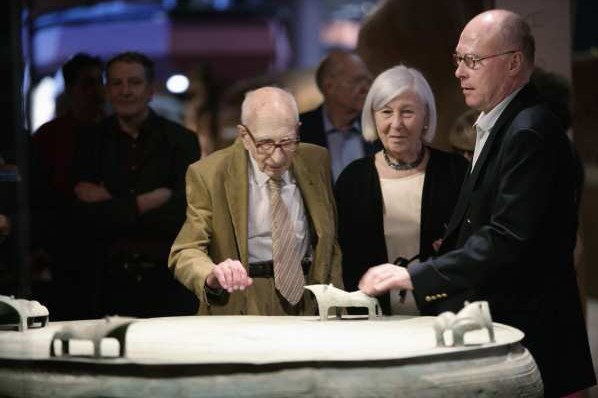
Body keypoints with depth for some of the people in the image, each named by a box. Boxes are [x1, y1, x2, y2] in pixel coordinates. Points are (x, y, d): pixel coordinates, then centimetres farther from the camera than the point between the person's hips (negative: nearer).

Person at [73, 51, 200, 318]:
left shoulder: (181, 140, 0)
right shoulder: (93, 143, 5)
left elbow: (181, 215, -11)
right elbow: (85, 219, -4)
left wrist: (110, 204, -7)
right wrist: (141, 205, -12)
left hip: (170, 285, -1)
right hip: (113, 283, 1)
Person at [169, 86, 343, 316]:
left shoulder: (315, 161, 6)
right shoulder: (208, 175, -6)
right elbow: (186, 253, -11)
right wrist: (212, 275, -33)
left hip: (310, 308, 3)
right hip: (243, 311, -3)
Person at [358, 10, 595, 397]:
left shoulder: (530, 133, -17)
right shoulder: (499, 127, 16)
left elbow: (507, 240, -24)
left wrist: (416, 277, -23)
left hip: (524, 332, -9)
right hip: (496, 324, 9)